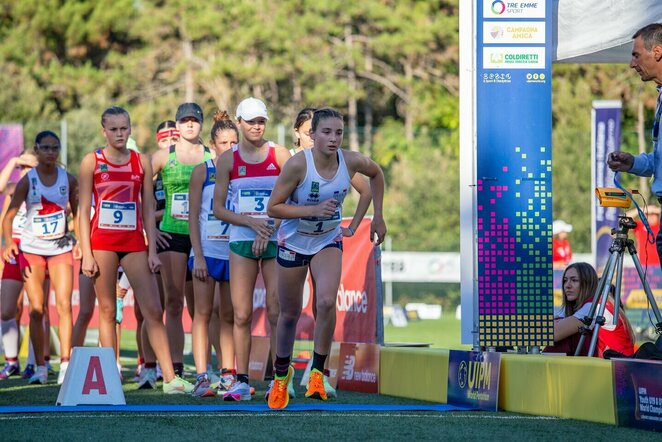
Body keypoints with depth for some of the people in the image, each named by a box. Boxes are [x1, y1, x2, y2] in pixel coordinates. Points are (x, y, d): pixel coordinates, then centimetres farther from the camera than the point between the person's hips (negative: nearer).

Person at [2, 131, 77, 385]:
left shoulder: (69, 180, 0)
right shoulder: (27, 181, -5)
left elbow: (78, 214, 9)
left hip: (61, 248, 1)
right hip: (31, 248, -1)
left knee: (64, 304, -11)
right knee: (36, 309, -2)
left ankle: (65, 364, -11)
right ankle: (40, 367, 4)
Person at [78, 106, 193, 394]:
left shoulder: (141, 162, 9)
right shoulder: (92, 162, 3)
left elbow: (148, 209, 10)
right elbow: (84, 210, 2)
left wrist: (152, 250, 3)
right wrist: (86, 254, -5)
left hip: (134, 242, 2)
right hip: (102, 241, -2)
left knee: (153, 310, -4)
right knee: (107, 311, 1)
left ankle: (169, 378, -5)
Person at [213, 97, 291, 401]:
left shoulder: (279, 155, 2)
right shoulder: (228, 160, 5)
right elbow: (218, 208, 4)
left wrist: (268, 230, -11)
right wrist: (251, 222, -10)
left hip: (276, 239, -1)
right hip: (241, 240, 1)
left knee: (276, 312, -4)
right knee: (241, 315, -3)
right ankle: (241, 381, 1)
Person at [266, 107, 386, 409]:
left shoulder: (351, 161, -16)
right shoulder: (298, 164, -25)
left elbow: (376, 174, 9)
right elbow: (273, 208, -20)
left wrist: (377, 217, 10)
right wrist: (314, 209, -30)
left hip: (328, 241, 1)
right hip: (293, 242, -1)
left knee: (327, 302, -25)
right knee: (290, 314, 11)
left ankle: (317, 373, -11)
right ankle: (281, 374, 37)